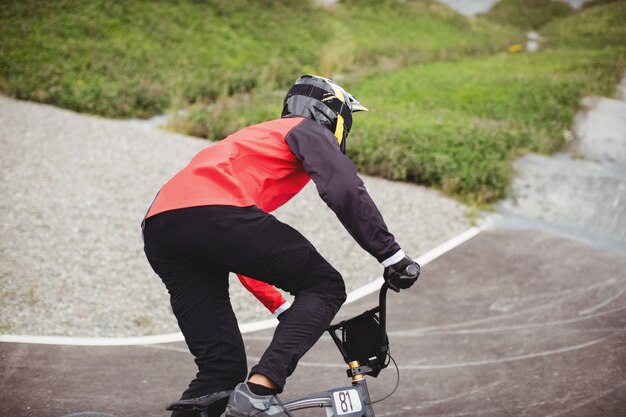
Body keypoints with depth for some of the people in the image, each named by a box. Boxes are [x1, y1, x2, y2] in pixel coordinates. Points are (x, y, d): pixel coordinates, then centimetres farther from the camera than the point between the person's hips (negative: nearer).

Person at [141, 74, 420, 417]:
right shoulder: (309, 131, 17)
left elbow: (239, 250, 41)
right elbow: (347, 193, -3)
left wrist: (285, 311, 41)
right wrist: (393, 257, 2)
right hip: (214, 214, -8)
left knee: (222, 367, 11)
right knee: (325, 286, 4)